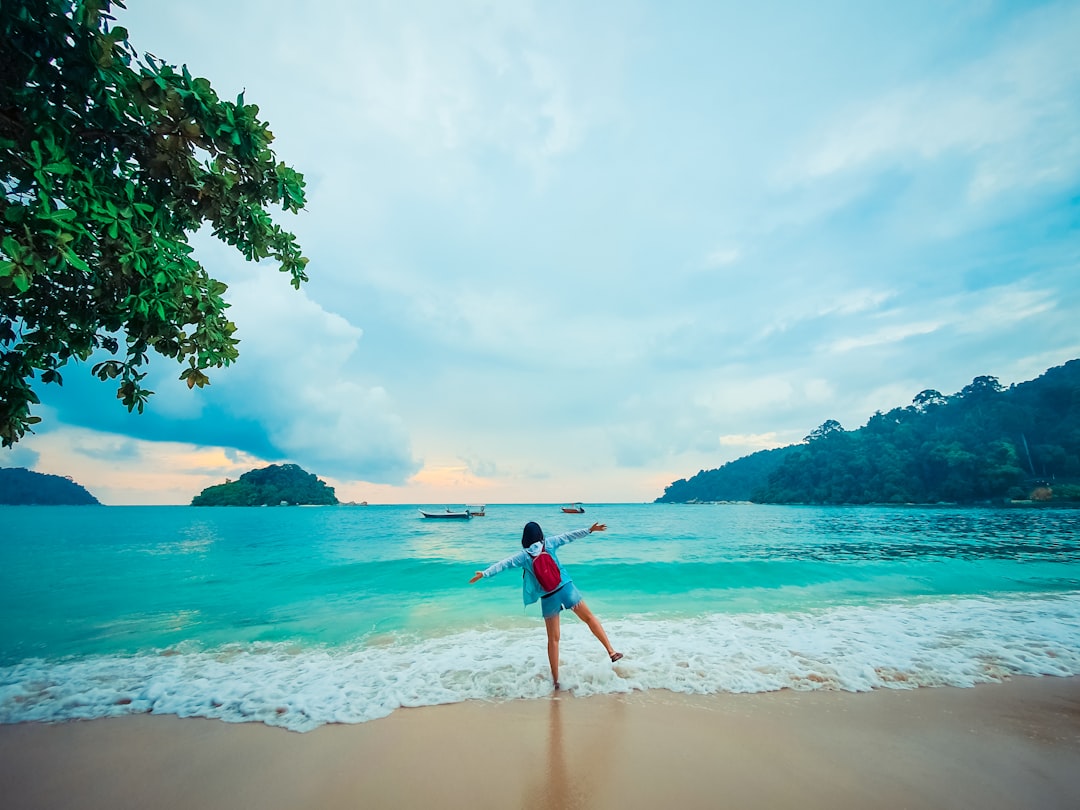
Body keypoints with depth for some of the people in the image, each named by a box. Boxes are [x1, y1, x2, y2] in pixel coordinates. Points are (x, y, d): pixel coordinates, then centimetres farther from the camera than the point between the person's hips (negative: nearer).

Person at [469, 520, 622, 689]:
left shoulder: (523, 555, -4)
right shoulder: (549, 543, -4)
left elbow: (503, 564, -5)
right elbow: (570, 535, -2)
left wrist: (484, 573, 1)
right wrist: (590, 530, 1)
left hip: (548, 598, 0)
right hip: (566, 588, 0)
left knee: (553, 639, 11)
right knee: (589, 617, 18)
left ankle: (555, 680, 16)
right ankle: (611, 651, 16)